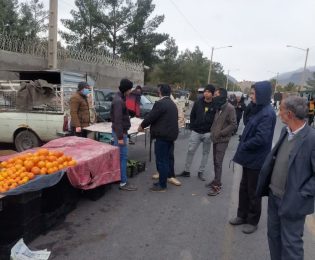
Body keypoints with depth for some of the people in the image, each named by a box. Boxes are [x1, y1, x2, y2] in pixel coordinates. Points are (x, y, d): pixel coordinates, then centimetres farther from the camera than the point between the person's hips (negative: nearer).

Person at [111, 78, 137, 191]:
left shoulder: (119, 98, 12)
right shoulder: (119, 101, -20)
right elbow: (118, 120, -24)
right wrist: (120, 137, -24)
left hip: (119, 131, 10)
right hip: (120, 131, -10)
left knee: (118, 155, 17)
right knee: (123, 156, -6)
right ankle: (123, 183, 0)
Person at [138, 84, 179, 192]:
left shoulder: (160, 104, -15)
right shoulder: (173, 104, 15)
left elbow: (151, 117, -14)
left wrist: (142, 126, 4)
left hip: (162, 136, -10)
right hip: (171, 135, 10)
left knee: (161, 161, -2)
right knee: (168, 159, 15)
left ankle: (162, 185, 6)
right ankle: (164, 181, 26)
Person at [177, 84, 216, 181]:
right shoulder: (198, 102, 2)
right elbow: (192, 115, 9)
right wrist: (192, 127, 3)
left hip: (208, 133, -2)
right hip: (196, 132, 2)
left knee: (205, 153, 10)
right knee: (190, 151, 3)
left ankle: (201, 172, 23)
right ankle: (186, 171, 15)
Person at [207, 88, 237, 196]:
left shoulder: (230, 108, -14)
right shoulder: (219, 107, 10)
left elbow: (233, 125, -16)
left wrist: (220, 133, -19)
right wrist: (212, 131, 10)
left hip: (222, 140, -8)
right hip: (215, 139, 8)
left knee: (218, 162, -7)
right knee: (215, 161, 14)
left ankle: (217, 186, 1)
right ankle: (216, 181, 27)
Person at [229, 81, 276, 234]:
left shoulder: (267, 113, -21)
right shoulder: (258, 109, 8)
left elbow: (261, 138, -26)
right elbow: (248, 123, 19)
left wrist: (243, 146, -14)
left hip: (257, 159, -9)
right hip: (249, 157, 9)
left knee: (253, 191, 7)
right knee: (244, 187, 18)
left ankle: (253, 221, 26)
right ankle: (242, 215, 35)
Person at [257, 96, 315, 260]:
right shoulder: (285, 131, 2)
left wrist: (301, 194, -17)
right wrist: (266, 184, 7)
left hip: (293, 201, -7)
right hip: (274, 195, 7)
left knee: (290, 242, 10)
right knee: (273, 234, 22)